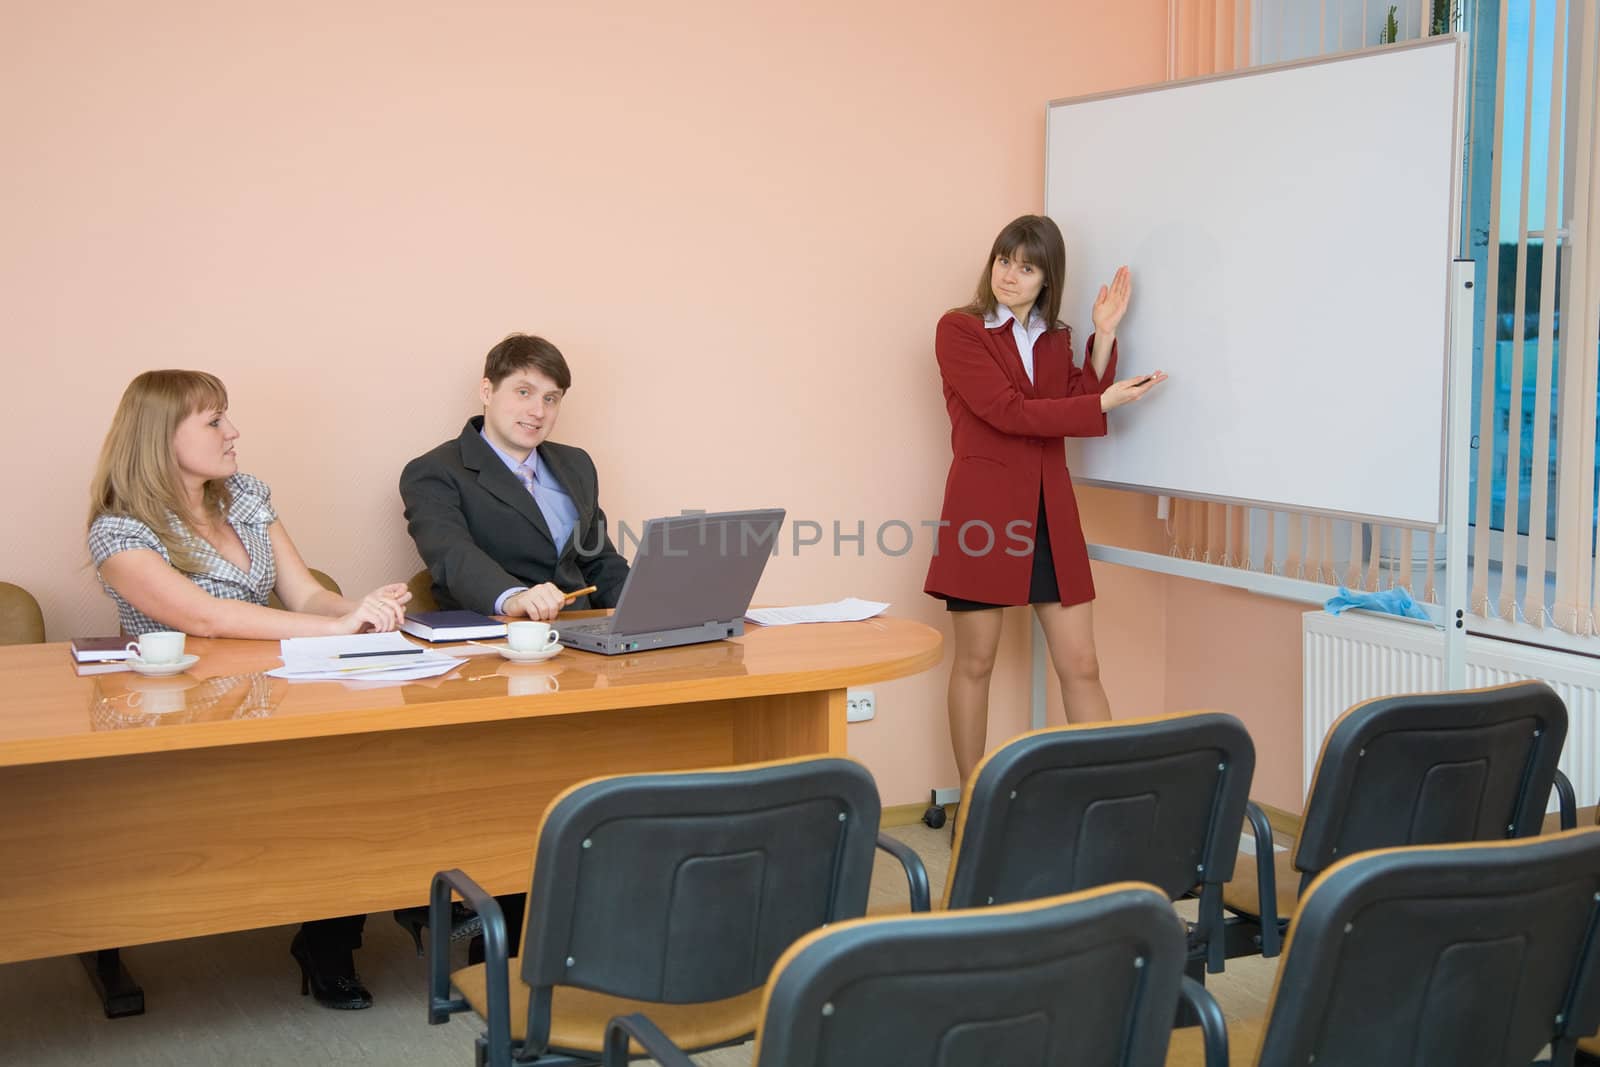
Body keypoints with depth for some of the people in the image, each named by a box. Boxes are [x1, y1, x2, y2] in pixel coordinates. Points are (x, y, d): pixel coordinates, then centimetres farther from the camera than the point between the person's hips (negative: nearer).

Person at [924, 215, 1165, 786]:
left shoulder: (1056, 340, 15)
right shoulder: (959, 329, -2)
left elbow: (1080, 405, 2)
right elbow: (1007, 411, -14)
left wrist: (1104, 336, -2)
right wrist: (1104, 402, -14)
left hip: (1050, 513, 5)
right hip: (984, 508, -4)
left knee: (1081, 666, 2)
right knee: (975, 662, 5)